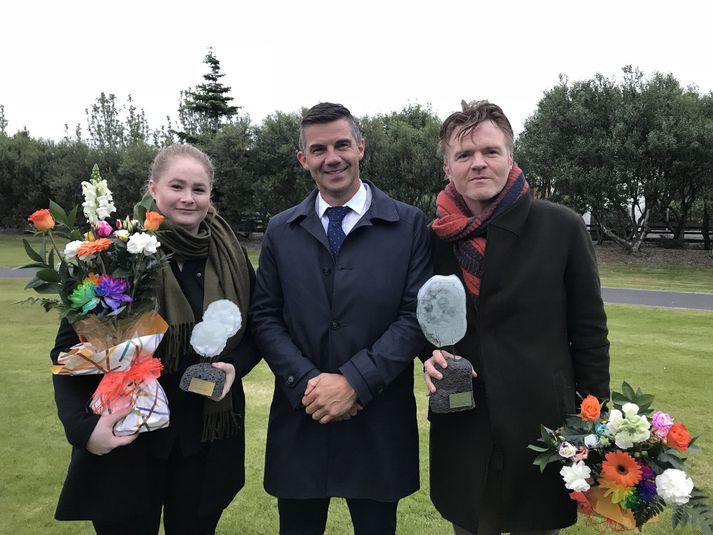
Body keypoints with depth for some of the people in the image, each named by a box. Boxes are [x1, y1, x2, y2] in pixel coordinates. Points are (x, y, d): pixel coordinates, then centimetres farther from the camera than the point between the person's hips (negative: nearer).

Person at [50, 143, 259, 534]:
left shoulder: (230, 256, 0)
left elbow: (255, 331, 10)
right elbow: (70, 346, -7)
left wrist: (234, 365, -10)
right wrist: (83, 425, -18)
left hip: (208, 437, 3)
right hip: (125, 437, -2)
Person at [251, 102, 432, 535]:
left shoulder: (409, 225, -2)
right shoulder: (281, 231, 5)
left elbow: (417, 317, -8)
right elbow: (266, 317, 2)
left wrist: (354, 381, -15)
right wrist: (306, 382, -12)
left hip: (378, 426, -1)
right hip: (299, 420, 2)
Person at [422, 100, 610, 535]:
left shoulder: (561, 228, -8)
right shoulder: (435, 238, 0)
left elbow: (589, 332, -3)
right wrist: (432, 356, -10)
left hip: (543, 426, -2)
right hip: (462, 431, 3)